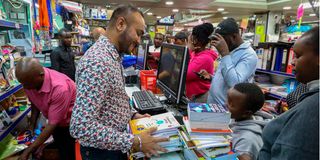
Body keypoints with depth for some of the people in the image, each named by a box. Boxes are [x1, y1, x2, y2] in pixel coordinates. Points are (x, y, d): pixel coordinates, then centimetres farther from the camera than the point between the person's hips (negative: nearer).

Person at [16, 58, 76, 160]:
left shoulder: (59, 88, -37)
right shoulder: (28, 80, -17)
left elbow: (52, 124, -30)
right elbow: (34, 103, 4)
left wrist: (27, 152, -26)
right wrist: (32, 126, 3)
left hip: (70, 122, -6)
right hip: (55, 121, 6)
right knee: (60, 150, 21)